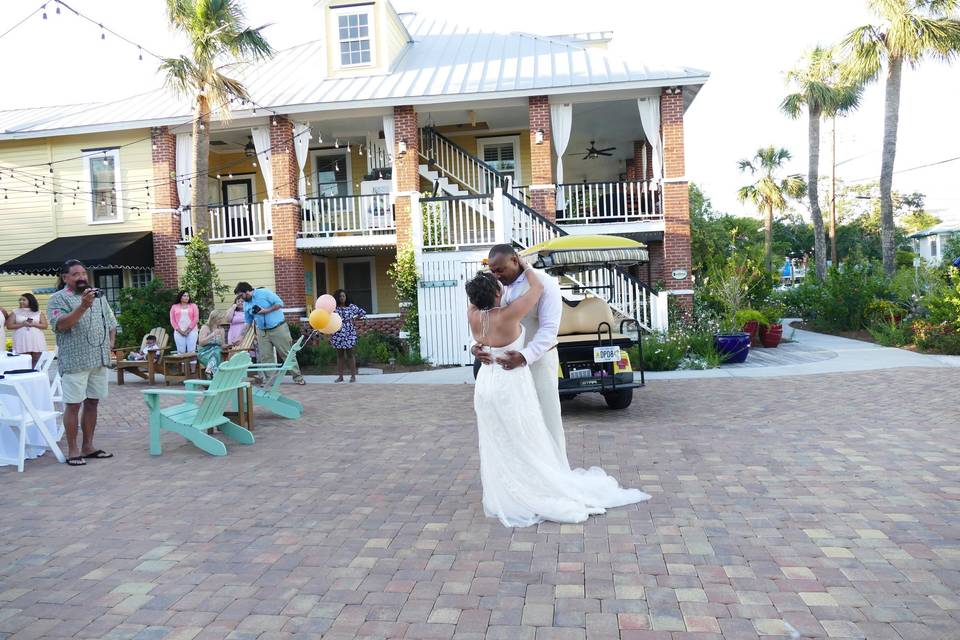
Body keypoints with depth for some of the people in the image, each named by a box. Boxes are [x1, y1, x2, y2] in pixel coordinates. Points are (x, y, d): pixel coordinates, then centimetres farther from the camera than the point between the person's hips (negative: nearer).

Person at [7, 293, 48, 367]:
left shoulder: (39, 313, 10)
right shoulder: (15, 312, 9)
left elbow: (45, 325, 4)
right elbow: (9, 326, 4)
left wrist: (33, 324, -10)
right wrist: (22, 324, -9)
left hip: (36, 340, 1)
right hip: (22, 341, -1)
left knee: (36, 363, 0)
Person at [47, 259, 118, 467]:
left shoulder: (98, 296, 15)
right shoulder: (58, 298, -3)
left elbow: (111, 323, 21)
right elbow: (60, 325, -18)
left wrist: (110, 343, 6)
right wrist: (83, 306, -28)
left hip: (99, 360, 6)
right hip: (75, 361, -5)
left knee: (92, 403, 9)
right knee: (73, 405, -2)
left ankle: (88, 446, 17)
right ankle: (72, 450, 6)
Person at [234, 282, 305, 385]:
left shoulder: (264, 293, -10)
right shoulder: (246, 304, 9)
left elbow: (280, 303, -13)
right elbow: (248, 322, 16)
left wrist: (266, 310, -19)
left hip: (278, 329, -6)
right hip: (262, 332, 6)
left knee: (287, 353, -2)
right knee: (265, 357, 2)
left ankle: (298, 377, 5)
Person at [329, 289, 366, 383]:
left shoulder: (351, 306, 1)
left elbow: (362, 312, 10)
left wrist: (354, 319, 4)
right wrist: (330, 336, 0)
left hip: (349, 333, -1)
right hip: (338, 334, 1)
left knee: (350, 354, 2)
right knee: (340, 355, 8)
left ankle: (353, 375, 5)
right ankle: (340, 376, 14)